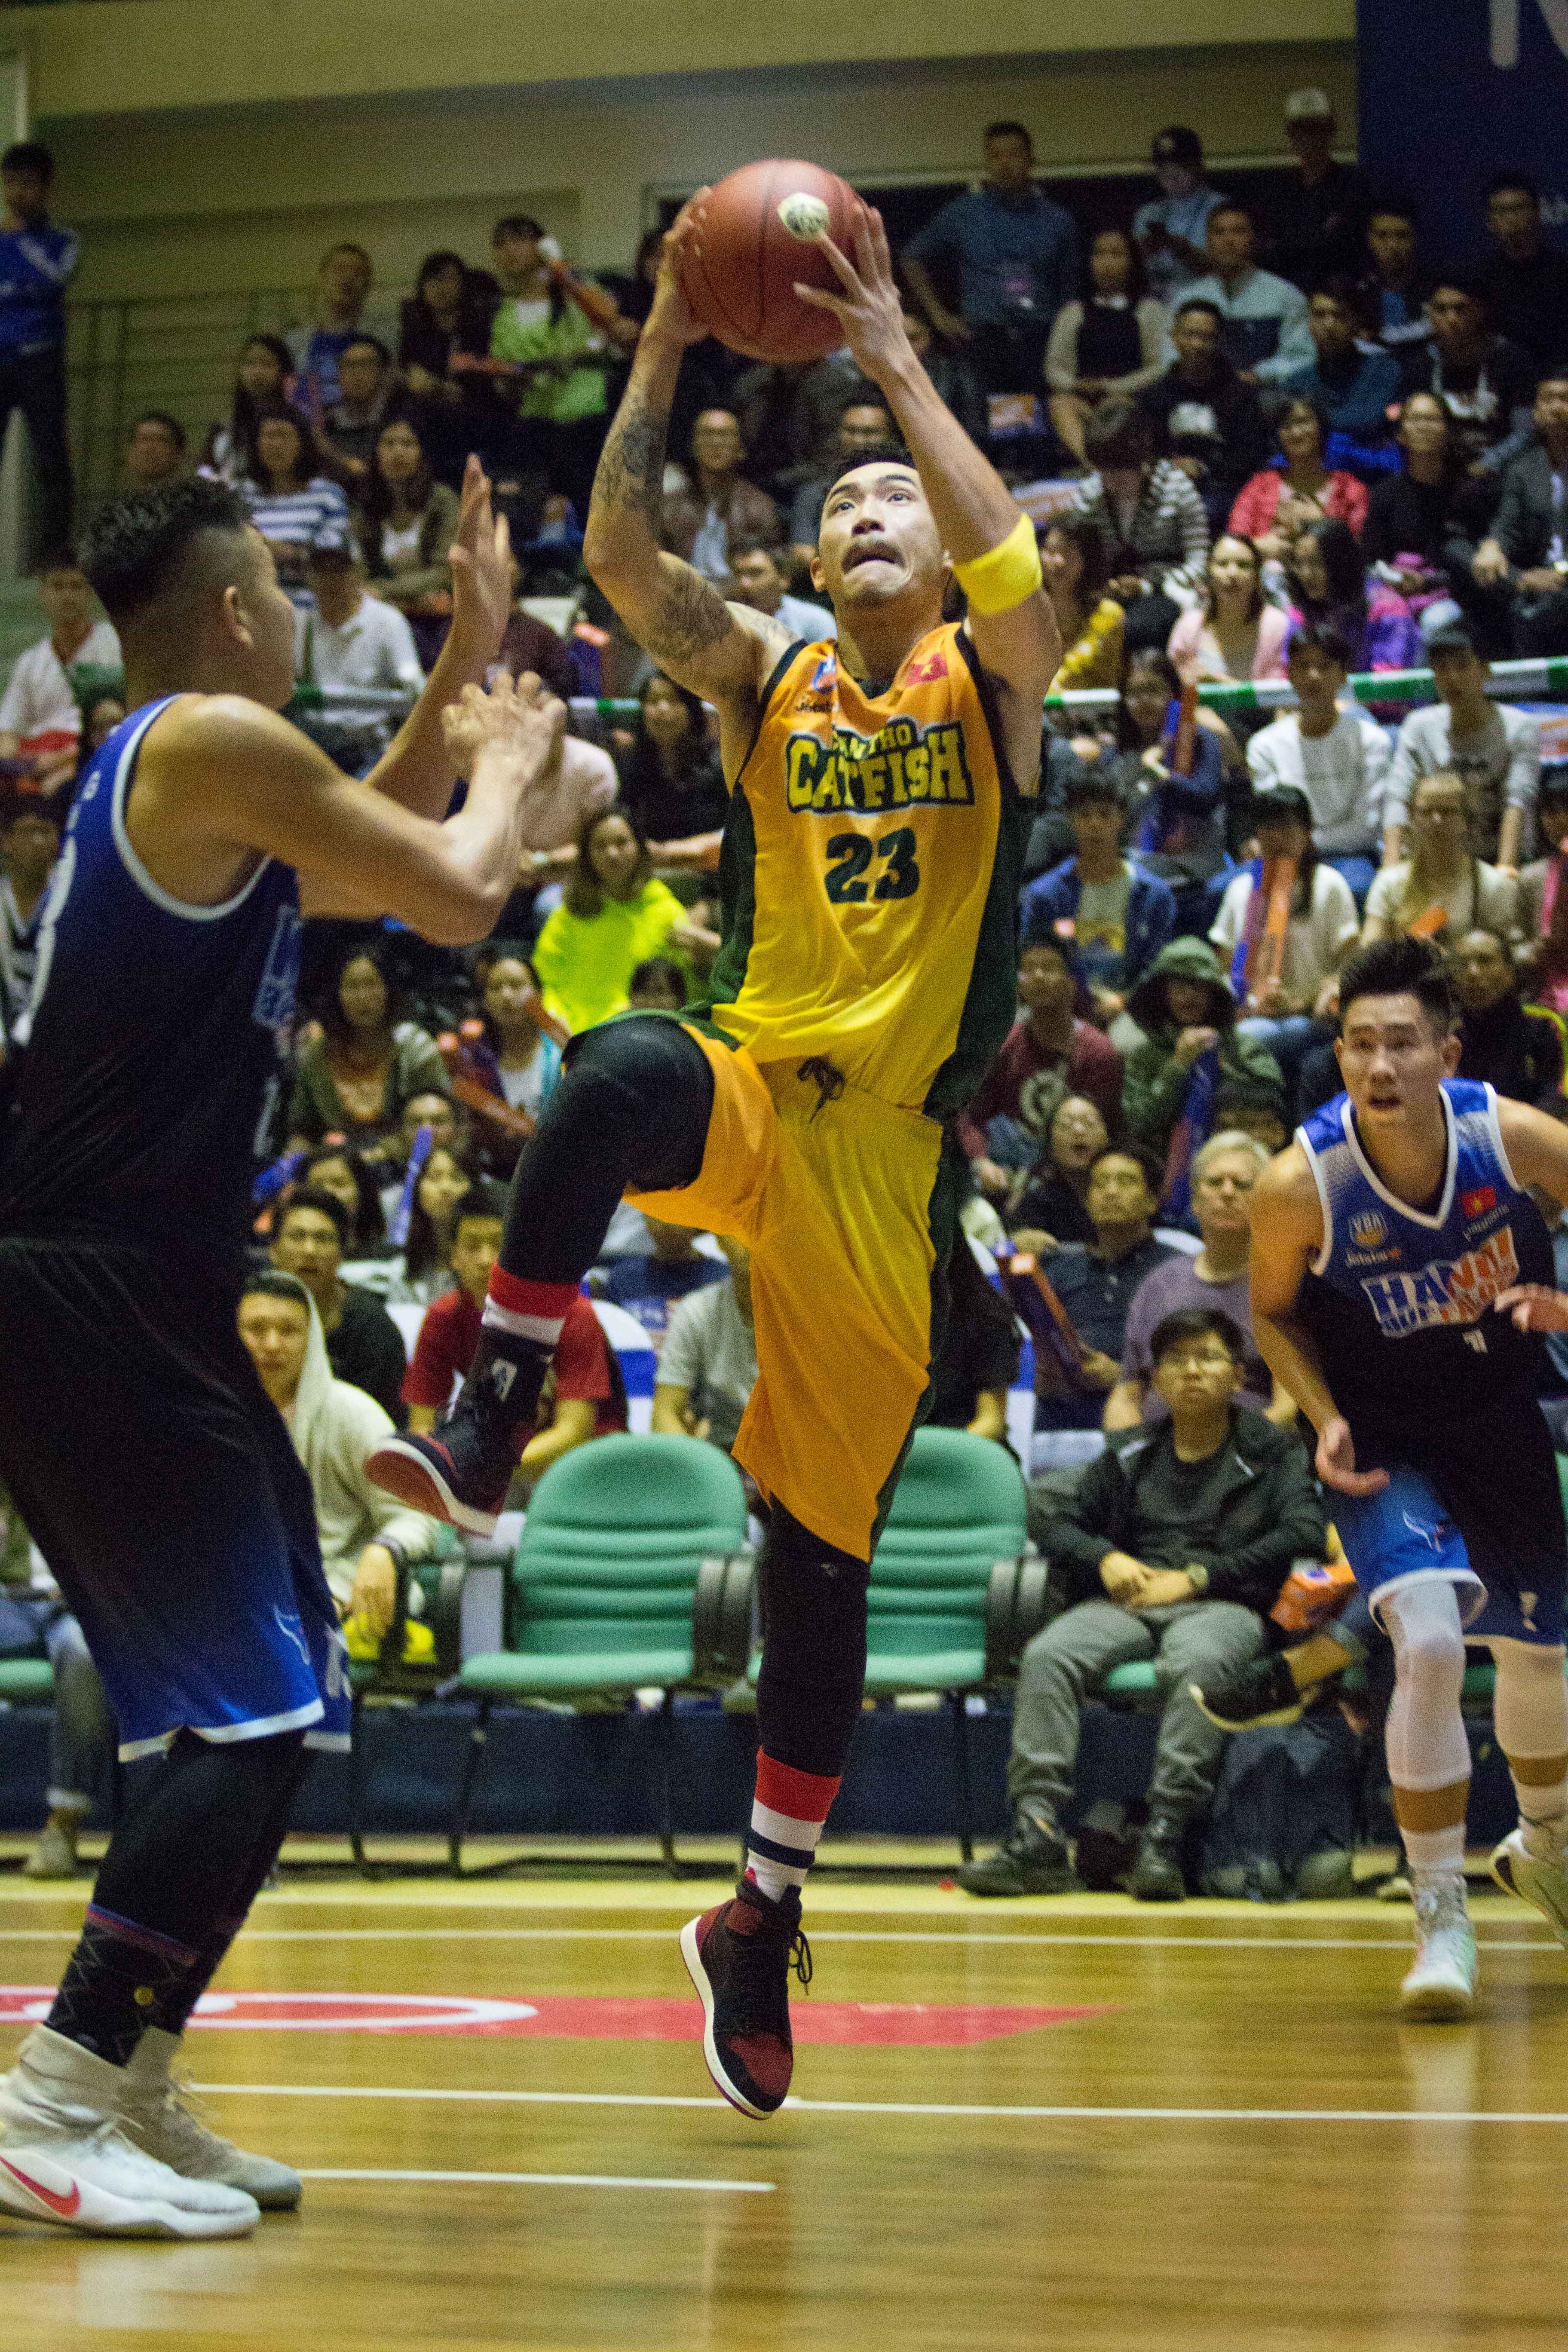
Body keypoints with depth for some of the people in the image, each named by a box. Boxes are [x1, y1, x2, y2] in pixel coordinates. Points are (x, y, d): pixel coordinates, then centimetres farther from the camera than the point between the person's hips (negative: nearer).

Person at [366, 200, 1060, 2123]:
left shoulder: (988, 677, 7)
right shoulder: (763, 677, 12)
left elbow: (1007, 561, -17)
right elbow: (618, 560, -5)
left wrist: (894, 364, -18)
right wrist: (662, 362, -15)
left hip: (888, 1147, 0)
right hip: (749, 1085, 1)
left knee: (824, 1544, 4)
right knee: (613, 1077, -39)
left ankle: (764, 1917, 16)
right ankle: (488, 1427, -34)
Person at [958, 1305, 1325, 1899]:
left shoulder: (1272, 1454, 14)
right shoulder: (1130, 1459, 25)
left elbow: (1304, 1534, -2)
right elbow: (1062, 1528, 24)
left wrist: (1195, 1577, -8)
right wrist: (1105, 1559, -1)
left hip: (1223, 1607, -3)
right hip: (1126, 1604, 3)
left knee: (1196, 1661, -40)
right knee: (1048, 1656, -29)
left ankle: (1165, 1839, -46)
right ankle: (1037, 1835, -38)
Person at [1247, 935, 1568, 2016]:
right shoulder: (1300, 1185, -24)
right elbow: (1274, 1312, -5)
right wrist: (1327, 1421, -18)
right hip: (1384, 1440, -3)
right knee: (1430, 1643, -25)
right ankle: (1441, 1916, -11)